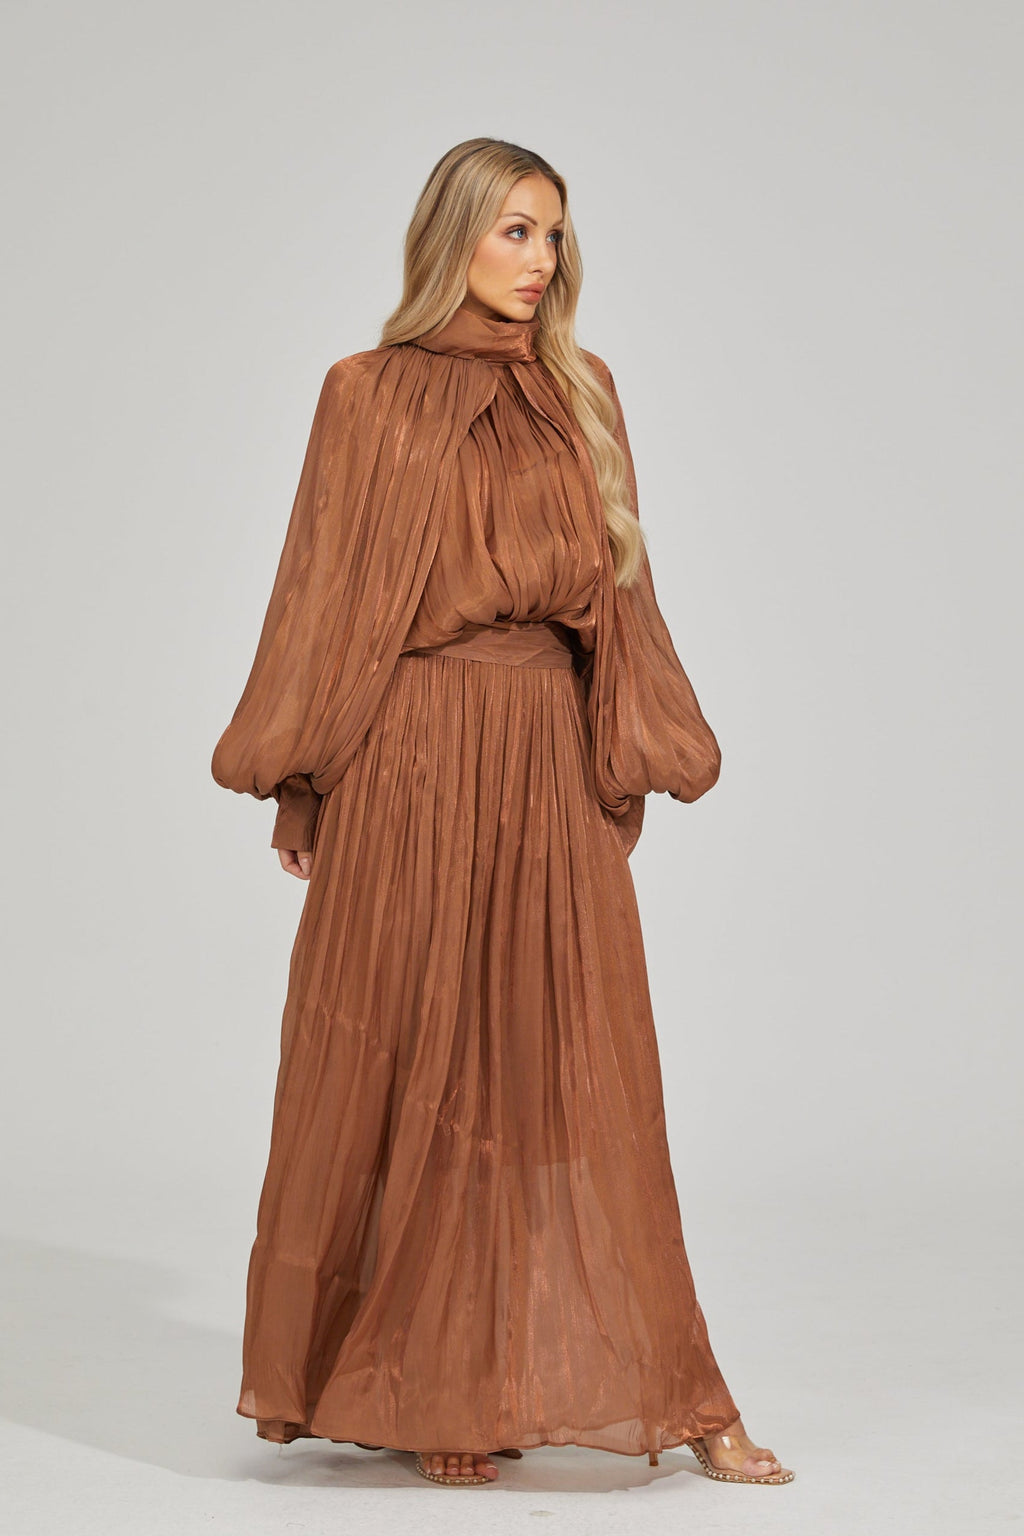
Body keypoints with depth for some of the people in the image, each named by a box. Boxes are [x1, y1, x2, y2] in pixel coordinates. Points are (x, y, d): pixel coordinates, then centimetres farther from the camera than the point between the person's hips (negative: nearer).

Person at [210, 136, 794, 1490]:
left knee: (582, 1069, 3)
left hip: (553, 759, 3)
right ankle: (422, 1390, 14)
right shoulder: (372, 392, 2)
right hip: (415, 754, -3)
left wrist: (637, 758, 6)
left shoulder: (582, 392, 13)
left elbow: (616, 583, 13)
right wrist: (297, 781, -2)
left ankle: (659, 1390, 9)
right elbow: (326, 591, 2)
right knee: (414, 1060, 2)